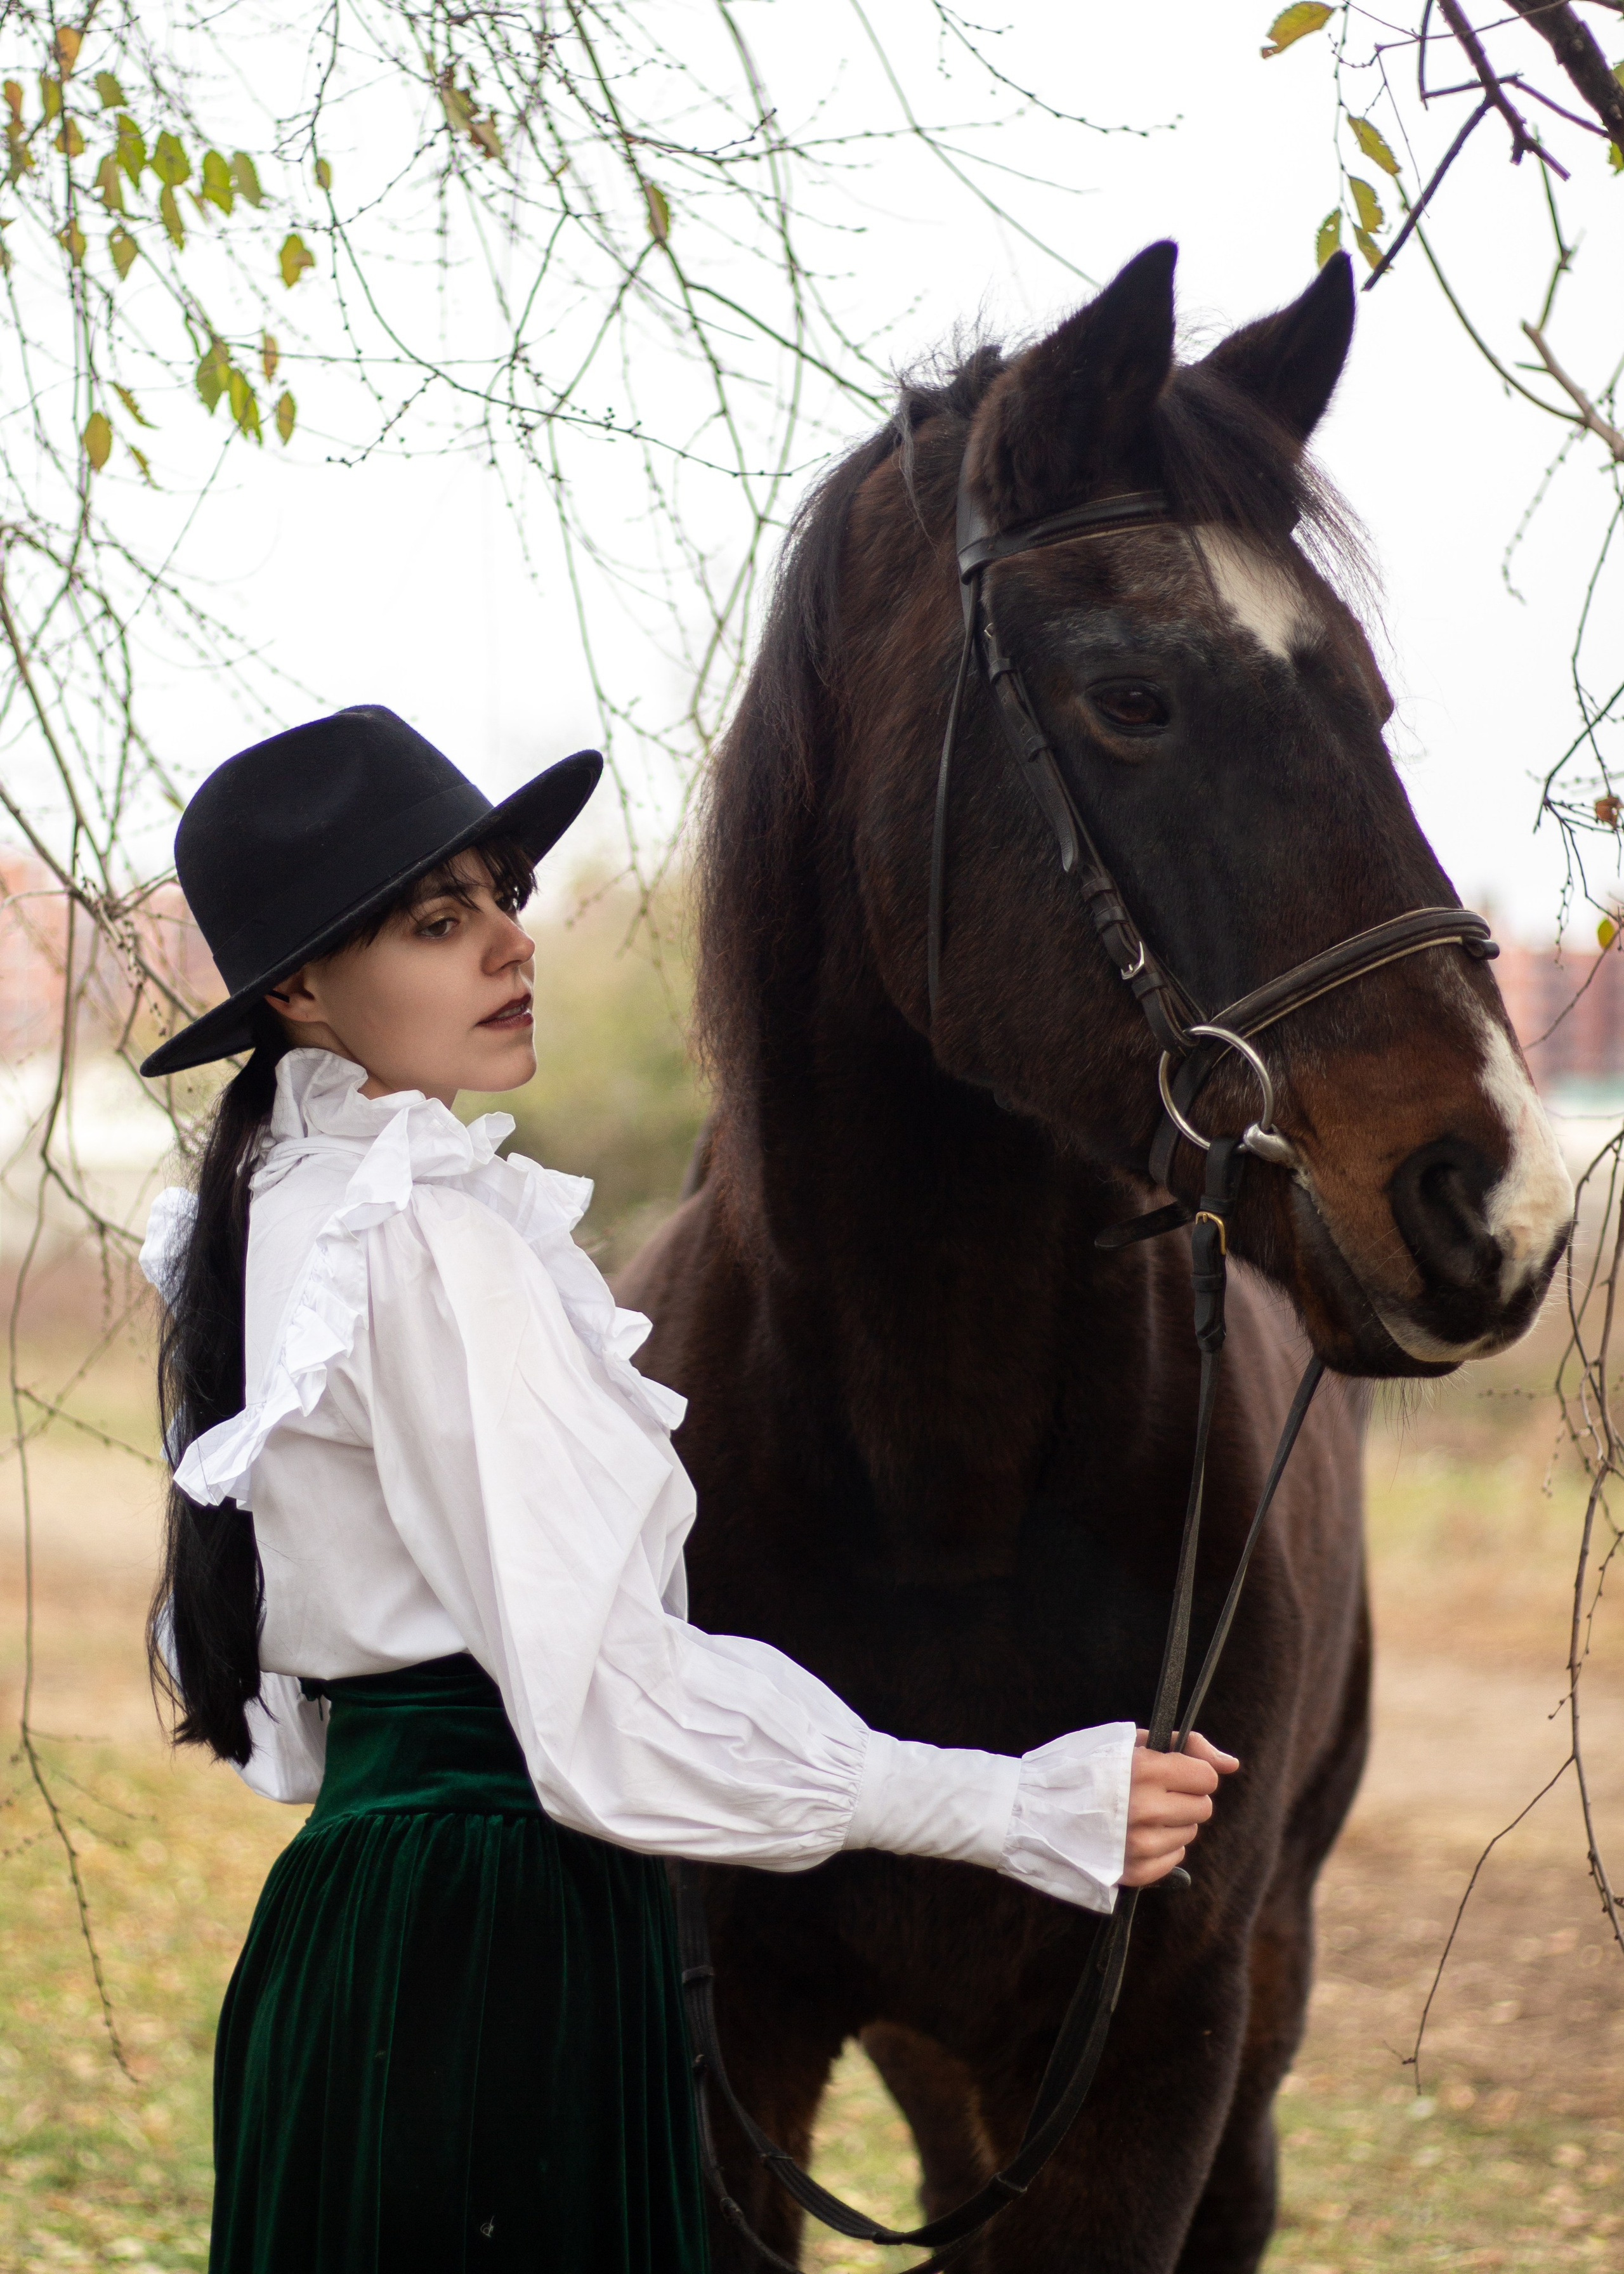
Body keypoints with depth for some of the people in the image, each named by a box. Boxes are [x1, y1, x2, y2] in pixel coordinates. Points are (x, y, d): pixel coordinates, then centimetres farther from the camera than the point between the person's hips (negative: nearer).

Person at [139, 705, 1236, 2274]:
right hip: (491, 1953, -10)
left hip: (353, 1904, 10)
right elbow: (605, 1700, -23)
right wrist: (1028, 1809, -24)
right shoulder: (432, 1241, -18)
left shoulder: (284, 1207, 12)